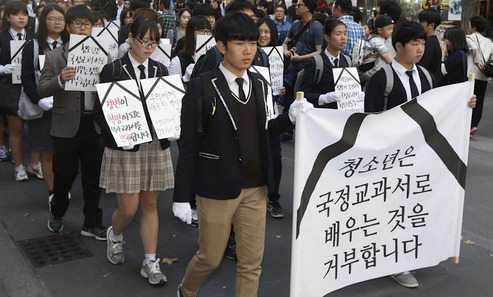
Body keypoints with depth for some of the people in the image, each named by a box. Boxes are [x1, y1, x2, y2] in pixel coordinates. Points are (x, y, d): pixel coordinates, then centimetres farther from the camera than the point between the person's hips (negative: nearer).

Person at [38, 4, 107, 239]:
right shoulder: (54, 57, 3)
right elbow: (41, 90, -1)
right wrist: (60, 80, -20)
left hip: (95, 124, 1)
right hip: (67, 126, -1)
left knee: (93, 177, 9)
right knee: (64, 175, 9)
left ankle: (92, 224, 23)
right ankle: (57, 214, 35)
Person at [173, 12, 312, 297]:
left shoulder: (259, 84, 6)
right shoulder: (202, 88, -11)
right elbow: (189, 145, -10)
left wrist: (290, 117, -4)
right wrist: (182, 196, -10)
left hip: (255, 188, 5)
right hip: (217, 189, -5)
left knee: (252, 262, 10)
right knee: (211, 258, 11)